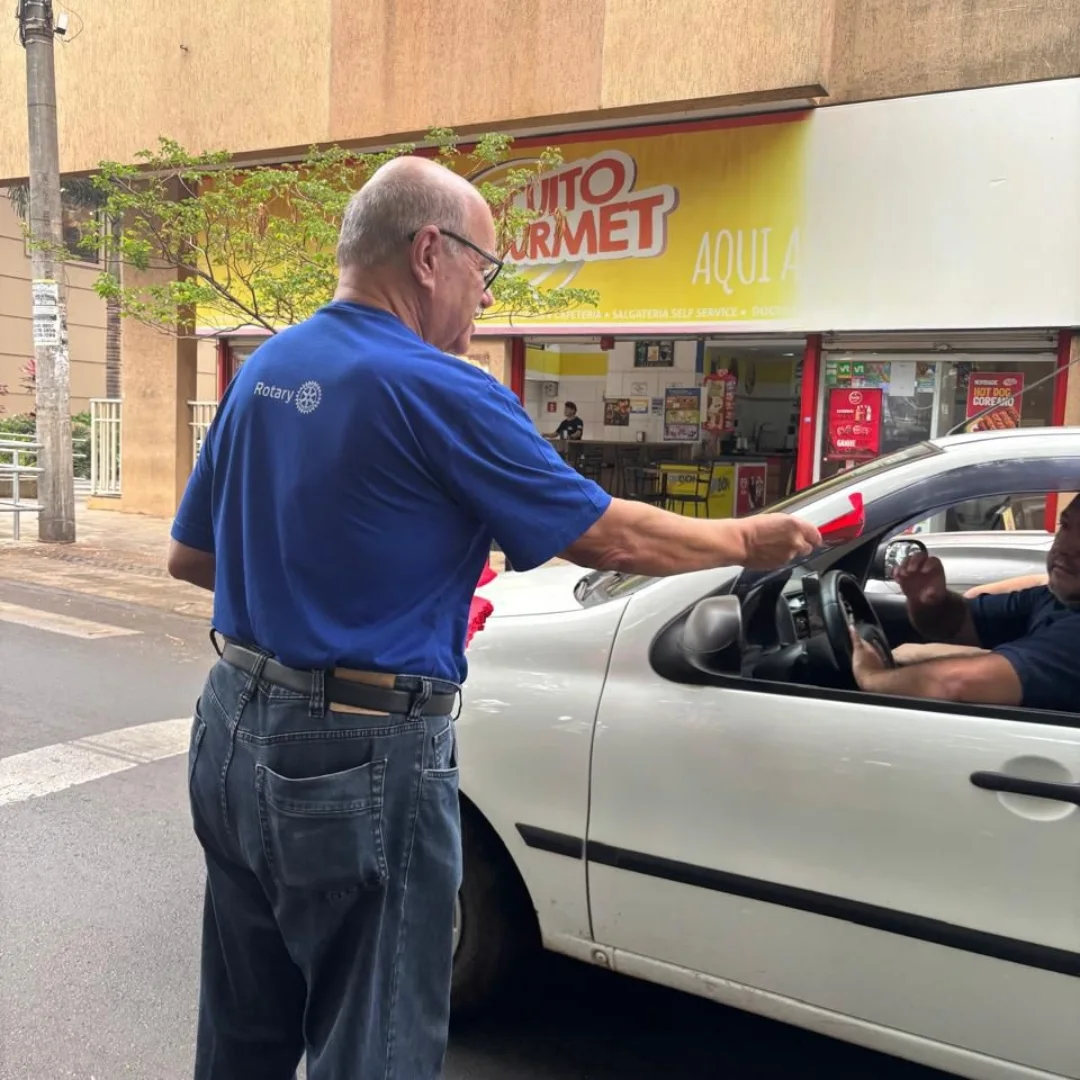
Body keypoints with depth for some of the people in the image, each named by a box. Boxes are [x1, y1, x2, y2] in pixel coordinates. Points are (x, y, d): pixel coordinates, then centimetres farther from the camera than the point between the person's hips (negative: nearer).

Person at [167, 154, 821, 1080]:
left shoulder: (264, 371, 6)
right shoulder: (438, 391, -18)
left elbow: (189, 558, 13)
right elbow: (608, 537, -12)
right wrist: (749, 541, 3)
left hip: (234, 728, 8)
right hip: (359, 757, -8)